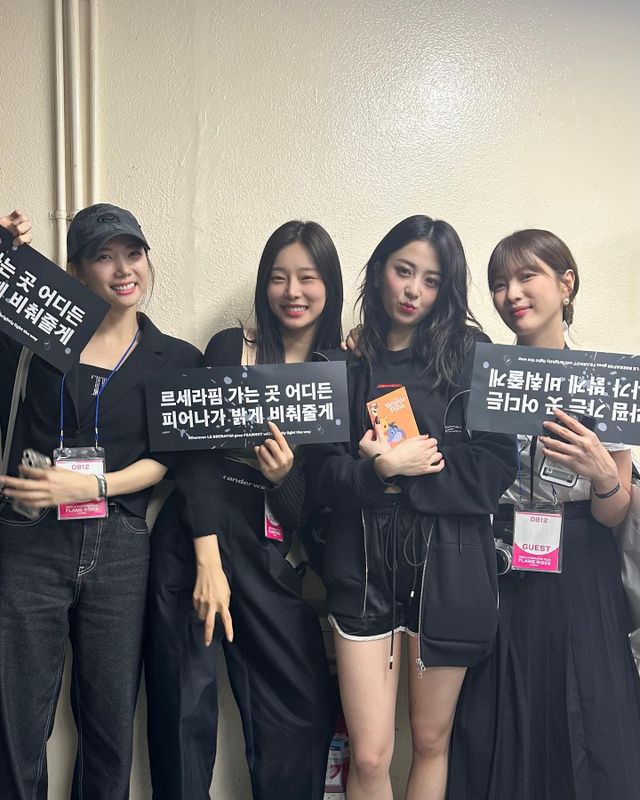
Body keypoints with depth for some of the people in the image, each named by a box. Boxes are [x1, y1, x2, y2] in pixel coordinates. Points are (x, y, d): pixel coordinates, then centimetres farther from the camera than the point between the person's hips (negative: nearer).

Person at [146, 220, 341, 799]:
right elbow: (199, 453, -6)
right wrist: (209, 559, -14)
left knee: (303, 710, 2)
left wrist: (285, 476, -18)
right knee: (185, 702, 7)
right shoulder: (229, 348, 1)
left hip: (271, 553, 2)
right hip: (195, 539, -1)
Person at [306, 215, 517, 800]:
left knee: (431, 740, 15)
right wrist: (381, 469, -16)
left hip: (447, 562, 0)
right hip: (365, 560, 1)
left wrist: (403, 470, -12)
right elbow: (325, 476, 1)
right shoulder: (345, 362, 6)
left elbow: (496, 468, -6)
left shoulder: (469, 355, 2)